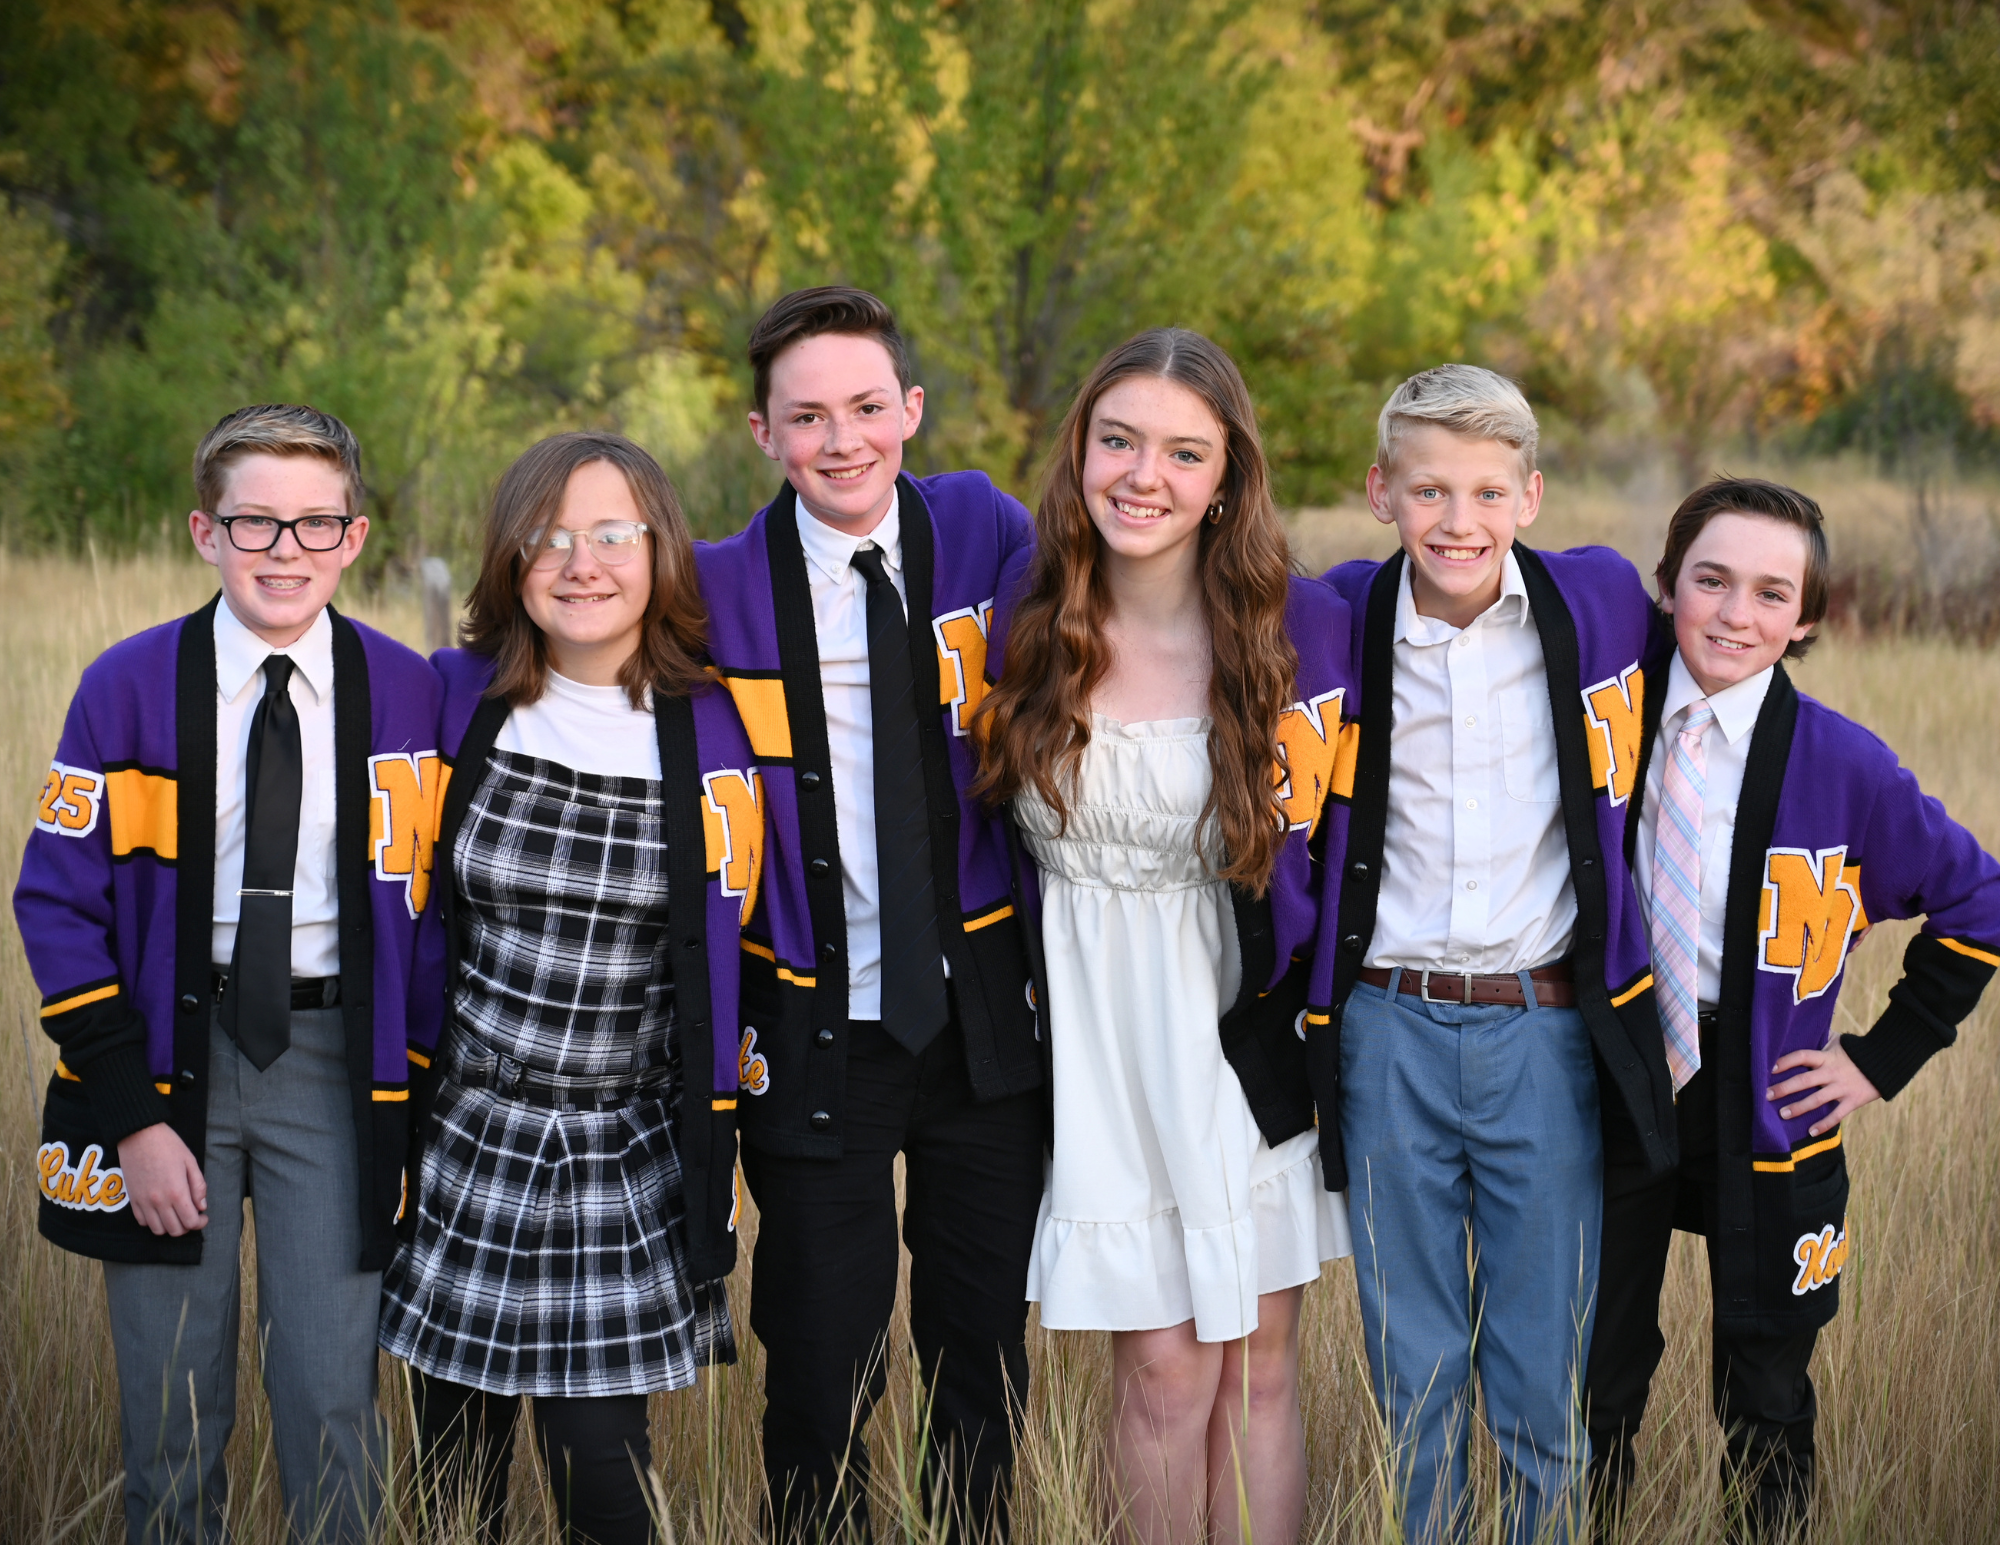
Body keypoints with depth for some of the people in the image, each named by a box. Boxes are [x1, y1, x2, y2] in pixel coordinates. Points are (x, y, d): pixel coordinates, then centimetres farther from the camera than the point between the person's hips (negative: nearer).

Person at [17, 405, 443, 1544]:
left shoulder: (407, 694, 1)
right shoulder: (130, 688, -2)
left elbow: (434, 901, 6)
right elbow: (59, 902, -2)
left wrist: (415, 1094, -1)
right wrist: (131, 1114, -9)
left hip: (337, 1065, 0)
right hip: (166, 1050, 0)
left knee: (334, 1404, -2)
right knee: (172, 1410, 6)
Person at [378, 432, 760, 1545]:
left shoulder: (707, 735, -3)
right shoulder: (455, 701, -1)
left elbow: (719, 963, 1)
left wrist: (712, 1185, 0)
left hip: (624, 1160, -1)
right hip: (460, 1136, 1)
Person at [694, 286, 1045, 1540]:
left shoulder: (983, 532, -2)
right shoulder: (719, 591, -8)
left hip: (983, 1011, 2)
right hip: (815, 1034, -2)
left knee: (987, 1346, 13)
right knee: (824, 1373, 4)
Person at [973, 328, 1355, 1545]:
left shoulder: (1299, 628, -8)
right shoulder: (1026, 618, -4)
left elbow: (1330, 844, 0)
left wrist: (1321, 1020, -3)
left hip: (1243, 1022, 0)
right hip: (1093, 1027, 0)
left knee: (1260, 1363, 7)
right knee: (1164, 1368, 1)